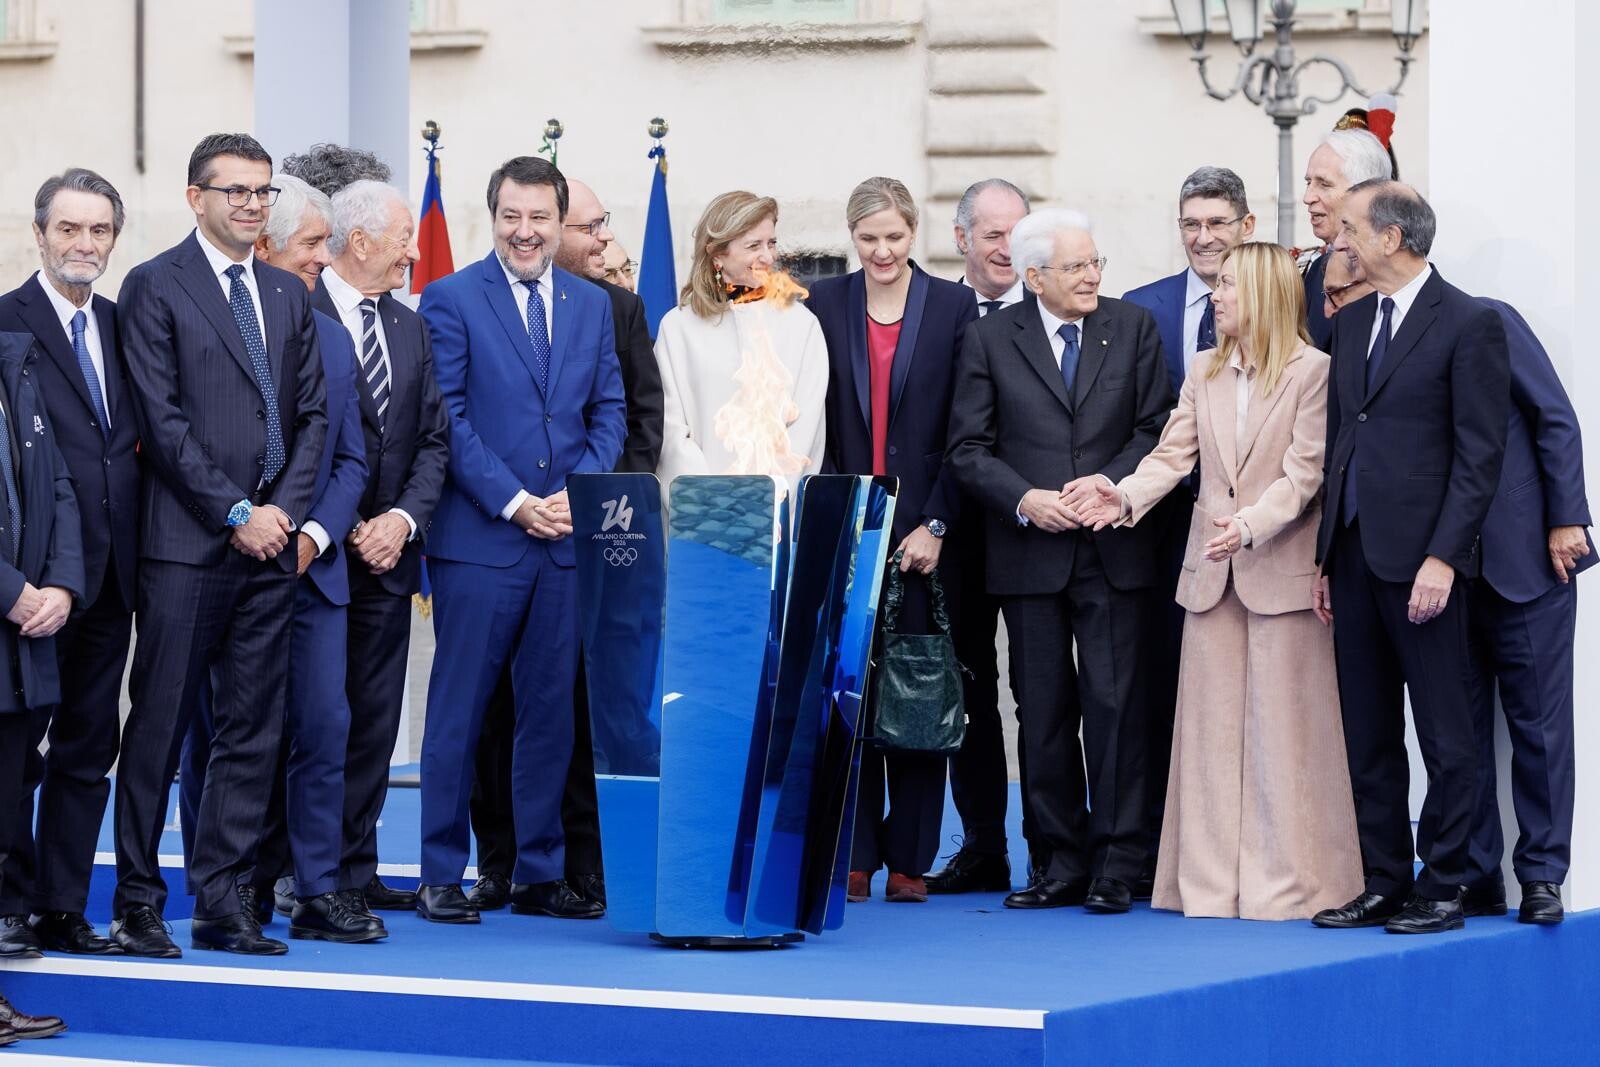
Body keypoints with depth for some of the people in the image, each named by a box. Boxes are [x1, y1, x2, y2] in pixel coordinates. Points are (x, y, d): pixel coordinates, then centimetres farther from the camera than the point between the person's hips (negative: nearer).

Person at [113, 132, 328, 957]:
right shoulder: (155, 287, -2)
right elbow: (162, 421, -9)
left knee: (252, 729, 5)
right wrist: (235, 512, -12)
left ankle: (221, 902, 10)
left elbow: (312, 415, 14)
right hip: (186, 543, -5)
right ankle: (137, 902, 5)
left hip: (270, 545, 5)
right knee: (159, 725, -1)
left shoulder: (288, 294, 15)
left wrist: (284, 508, -2)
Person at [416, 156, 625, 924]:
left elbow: (609, 412, 11)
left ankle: (539, 874, 15)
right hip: (478, 538, -4)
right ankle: (441, 876, 5)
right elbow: (449, 417, -7)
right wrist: (515, 502, -13)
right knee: (459, 710, -1)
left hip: (566, 538, 4)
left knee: (551, 711, 8)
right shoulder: (452, 300, -2)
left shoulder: (592, 305, 12)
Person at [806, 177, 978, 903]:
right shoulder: (822, 306, 7)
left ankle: (909, 859, 6)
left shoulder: (954, 308, 3)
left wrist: (936, 524, -6)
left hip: (925, 529, -1)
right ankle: (853, 856, 4)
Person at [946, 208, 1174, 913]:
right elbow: (968, 448, 2)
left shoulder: (1133, 327, 7)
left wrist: (1108, 481, -11)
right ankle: (1059, 864, 11)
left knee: (1115, 702, -5)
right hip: (1030, 555, 0)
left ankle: (1116, 866, 0)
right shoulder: (990, 338, 4)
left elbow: (1156, 427, 5)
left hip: (1114, 549, 0)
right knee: (1043, 710, 4)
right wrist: (1025, 499, -12)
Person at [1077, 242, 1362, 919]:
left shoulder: (1313, 372, -6)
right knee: (1211, 725, 7)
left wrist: (1250, 524, -26)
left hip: (1281, 570, -6)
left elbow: (1304, 474, -12)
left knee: (1280, 729, -1)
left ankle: (1285, 883, 4)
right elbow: (1174, 454, 4)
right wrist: (1127, 496, -13)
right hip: (1212, 572, 6)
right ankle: (1212, 882, 11)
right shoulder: (1204, 372, 11)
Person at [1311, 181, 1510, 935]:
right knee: (1367, 734, 10)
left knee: (1444, 733, -1)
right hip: (1354, 554, 7)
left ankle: (1442, 888, 5)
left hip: (1421, 559, -7)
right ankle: (1383, 883, 16)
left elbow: (1480, 454, -11)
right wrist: (1326, 558, 12)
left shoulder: (1468, 325, -7)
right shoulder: (1351, 323, 15)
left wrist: (1443, 558, -17)